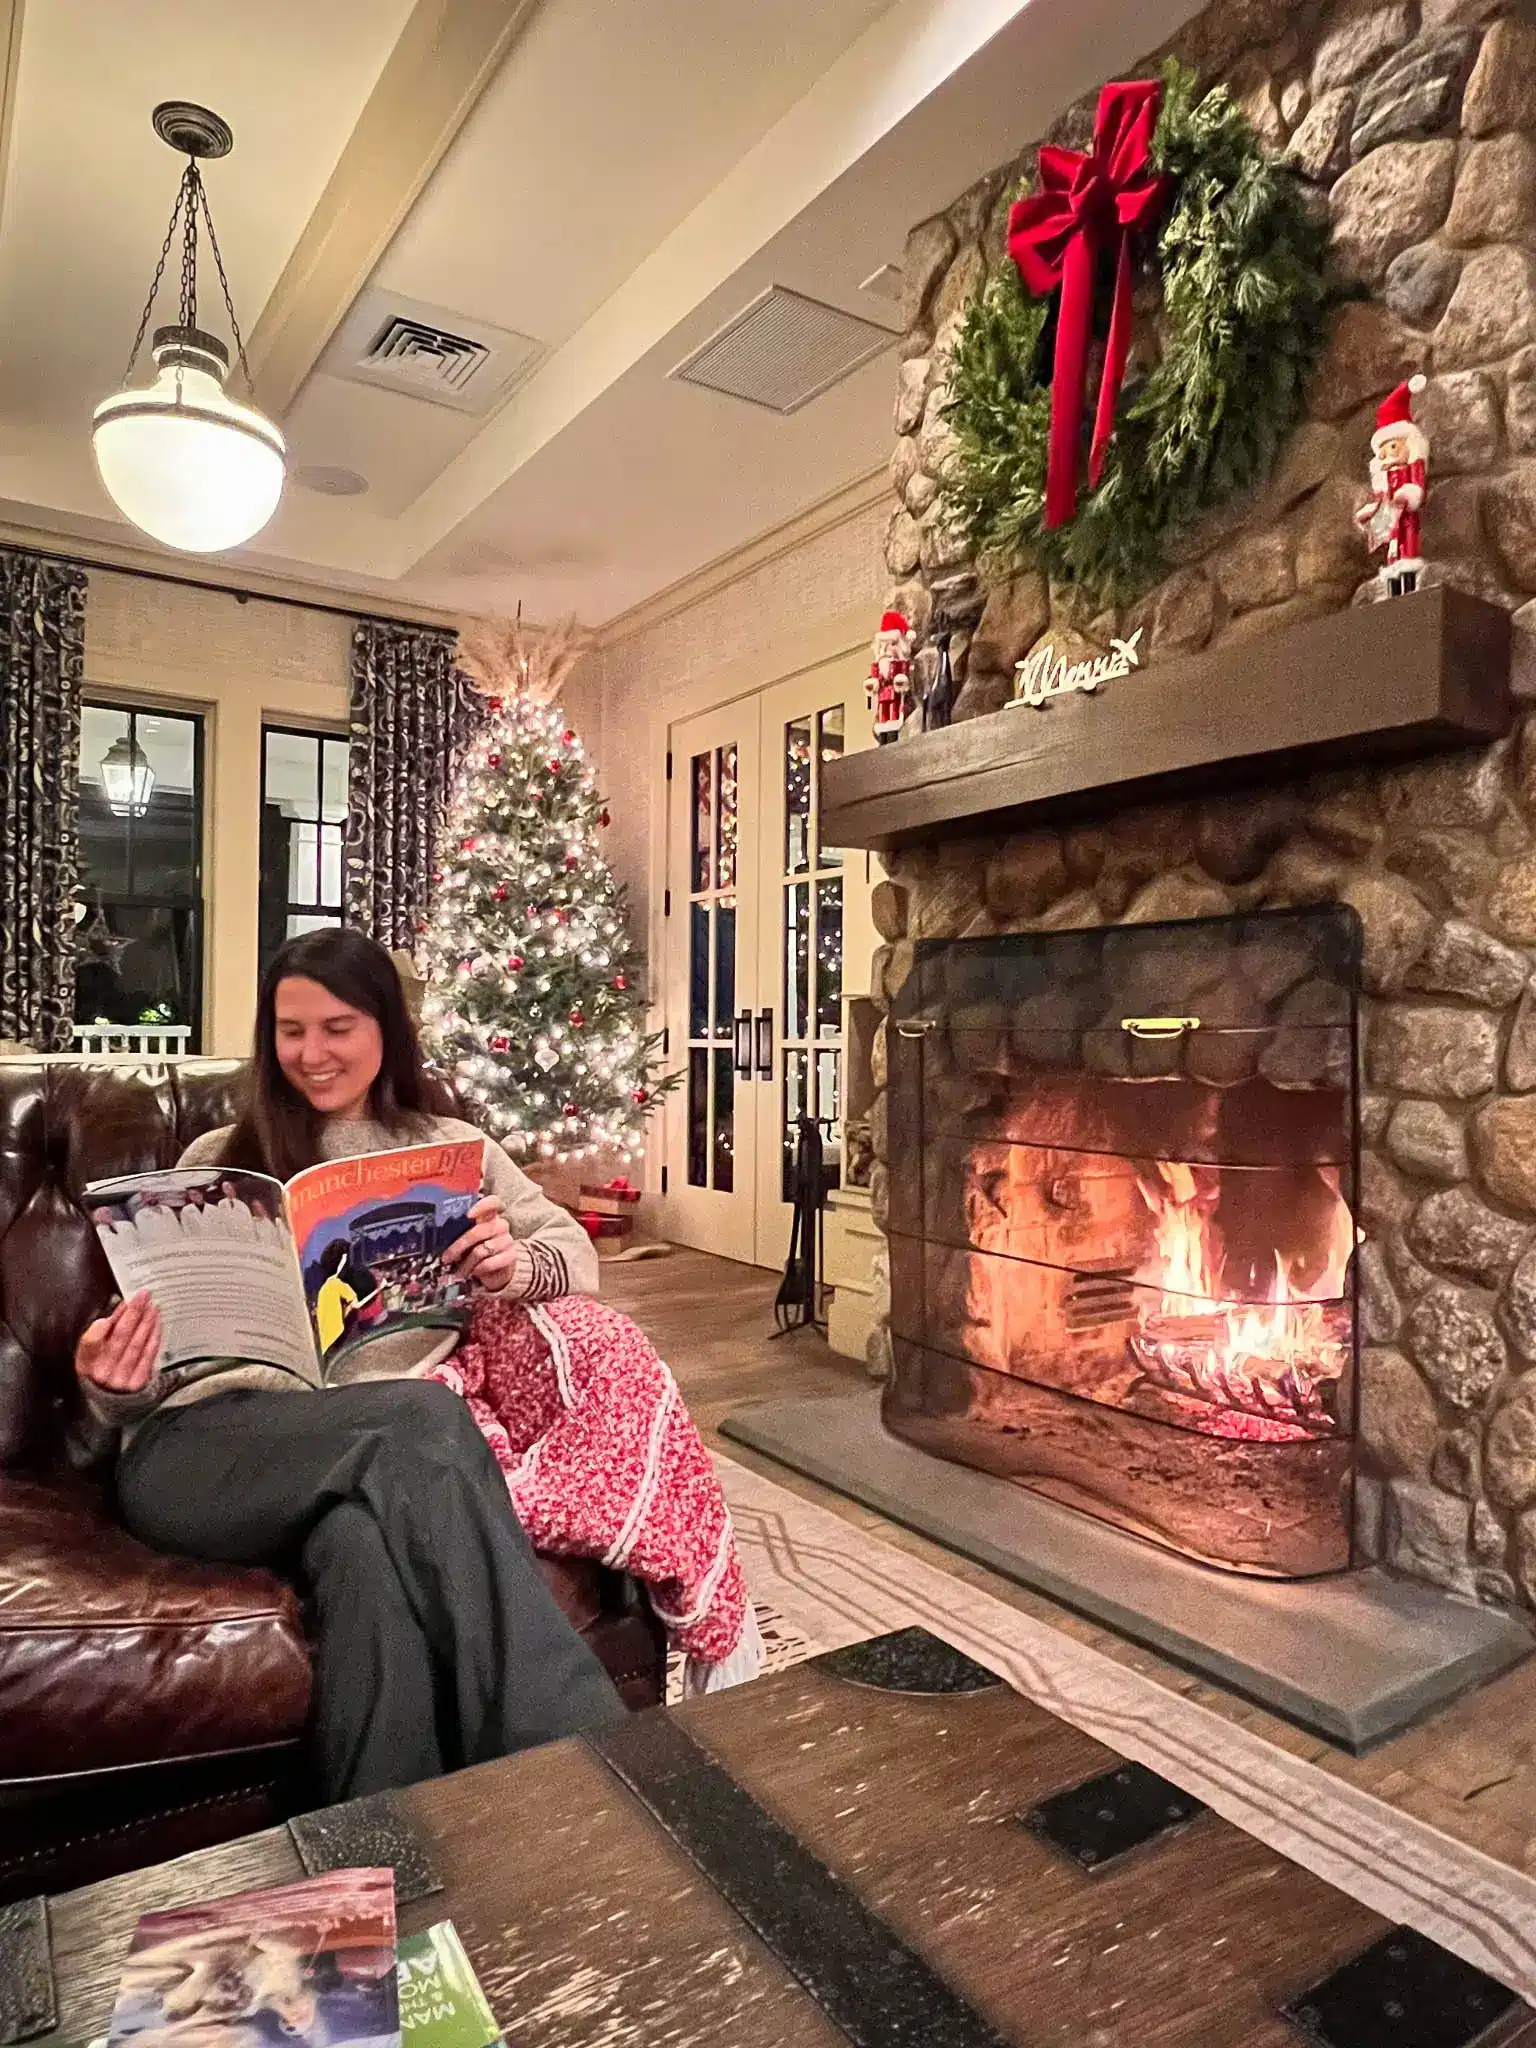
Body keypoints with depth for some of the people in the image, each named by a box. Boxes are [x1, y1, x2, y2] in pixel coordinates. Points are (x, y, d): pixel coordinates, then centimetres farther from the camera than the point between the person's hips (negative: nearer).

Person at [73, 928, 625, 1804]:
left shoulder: (452, 1147, 20)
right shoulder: (219, 1160, 20)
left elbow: (577, 1254, 13)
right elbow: (155, 1343, 16)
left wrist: (517, 1265, -11)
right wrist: (113, 1381, -9)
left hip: (384, 1437, 1)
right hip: (203, 1444, 0)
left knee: (369, 1548, -40)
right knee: (420, 1415, -36)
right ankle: (578, 1761, -38)